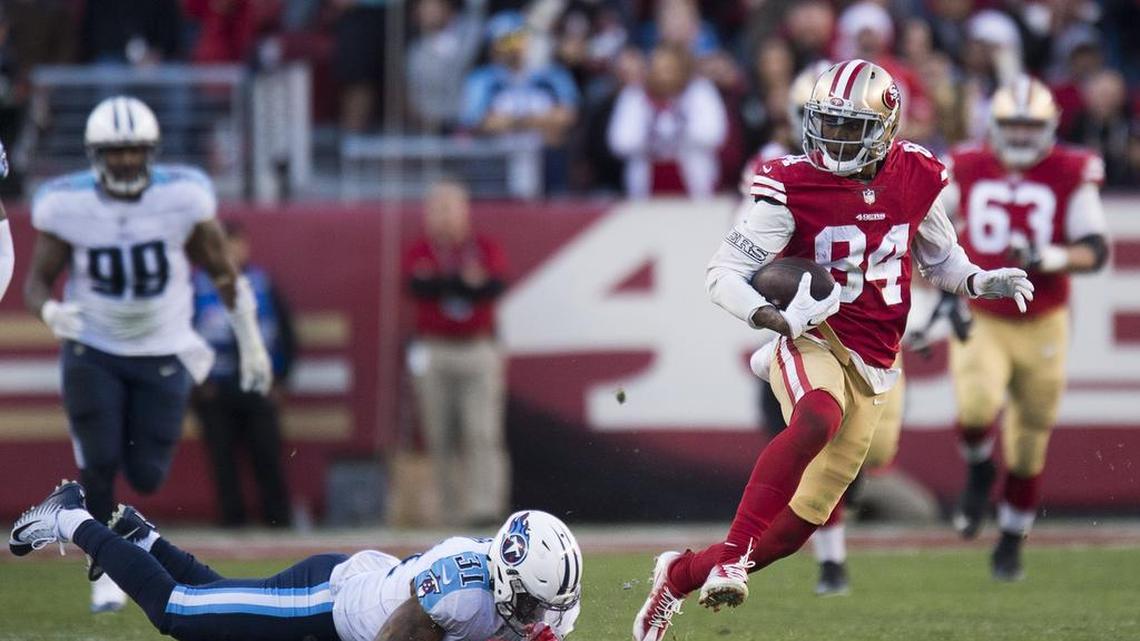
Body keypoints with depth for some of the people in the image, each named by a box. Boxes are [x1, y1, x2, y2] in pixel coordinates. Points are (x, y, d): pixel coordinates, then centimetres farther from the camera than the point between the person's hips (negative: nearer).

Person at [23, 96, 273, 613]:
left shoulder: (182, 199, -14)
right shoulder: (68, 206, -14)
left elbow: (222, 273, -1)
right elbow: (38, 279, -6)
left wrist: (251, 344, 4)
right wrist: (50, 313, -31)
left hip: (162, 356, 0)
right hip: (92, 353, 0)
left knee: (146, 476, -2)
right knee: (98, 466, -9)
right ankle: (104, 571, 10)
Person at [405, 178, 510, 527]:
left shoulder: (487, 250, 6)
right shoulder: (419, 253, 6)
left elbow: (493, 288, -12)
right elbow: (420, 288, -14)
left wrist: (443, 284, -19)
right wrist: (467, 282, -23)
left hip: (479, 350, -1)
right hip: (433, 352, 1)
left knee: (482, 432, -10)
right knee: (441, 436, 2)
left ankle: (486, 505, -16)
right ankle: (453, 509, 7)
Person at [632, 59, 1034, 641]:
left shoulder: (916, 179, 2)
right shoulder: (795, 185, -11)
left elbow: (939, 259, 21)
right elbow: (723, 272, -11)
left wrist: (980, 282, 0)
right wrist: (773, 317, -29)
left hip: (872, 366, 5)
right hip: (813, 344, -5)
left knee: (796, 526, 5)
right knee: (818, 419, -41)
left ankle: (680, 574, 26)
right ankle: (732, 557, -38)